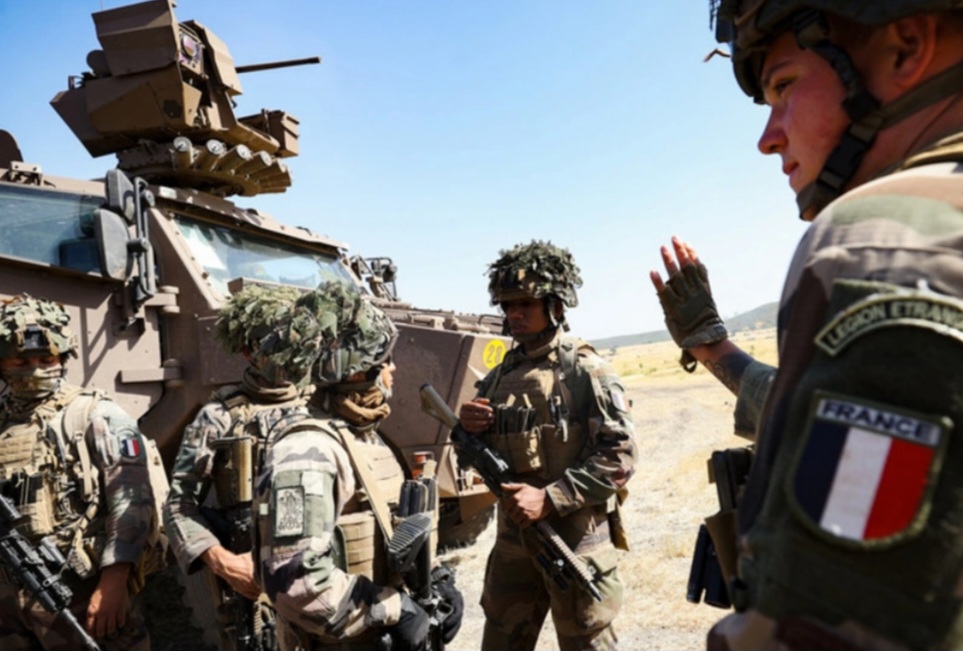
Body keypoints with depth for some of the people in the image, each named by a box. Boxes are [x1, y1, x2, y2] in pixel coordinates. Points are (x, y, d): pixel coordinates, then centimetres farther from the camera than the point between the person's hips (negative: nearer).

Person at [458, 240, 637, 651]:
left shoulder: (587, 373, -10)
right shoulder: (498, 378, 6)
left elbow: (620, 458, -17)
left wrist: (550, 499, -22)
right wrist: (469, 430, -9)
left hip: (576, 544, -5)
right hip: (513, 543, 6)